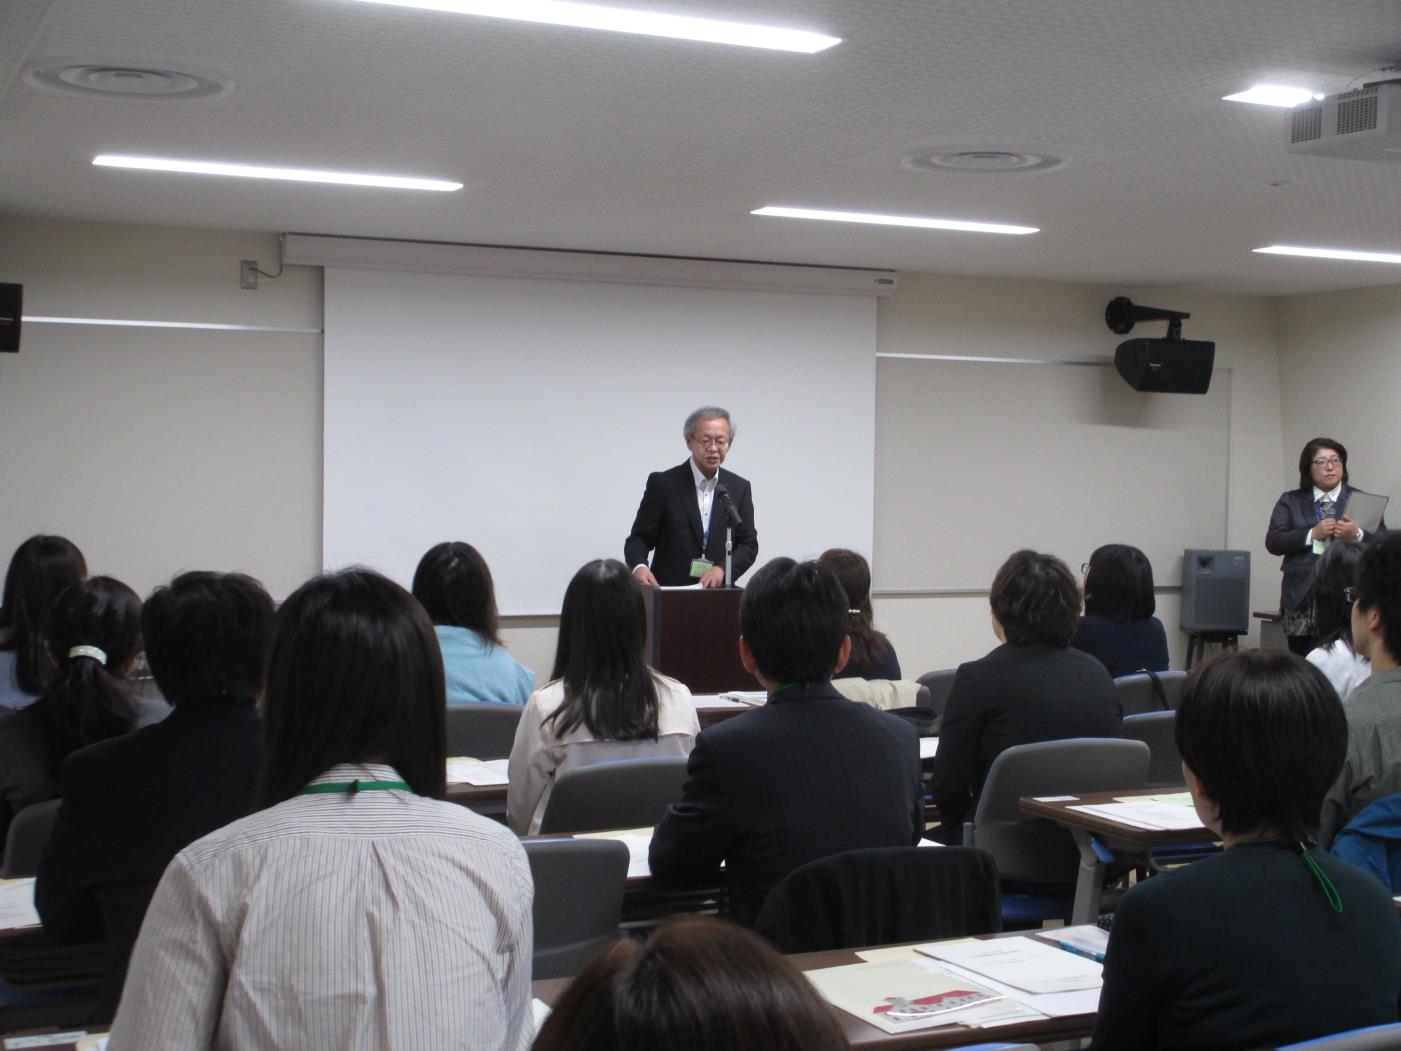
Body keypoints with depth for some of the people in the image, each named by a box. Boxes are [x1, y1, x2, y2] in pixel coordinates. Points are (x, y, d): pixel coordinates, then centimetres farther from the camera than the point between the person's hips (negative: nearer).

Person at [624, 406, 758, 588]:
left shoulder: (739, 488, 7)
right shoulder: (663, 484, -2)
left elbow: (749, 544, 6)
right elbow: (639, 538, -1)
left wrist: (722, 569, -13)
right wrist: (639, 567, -22)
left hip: (719, 598, 2)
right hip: (668, 594, -2)